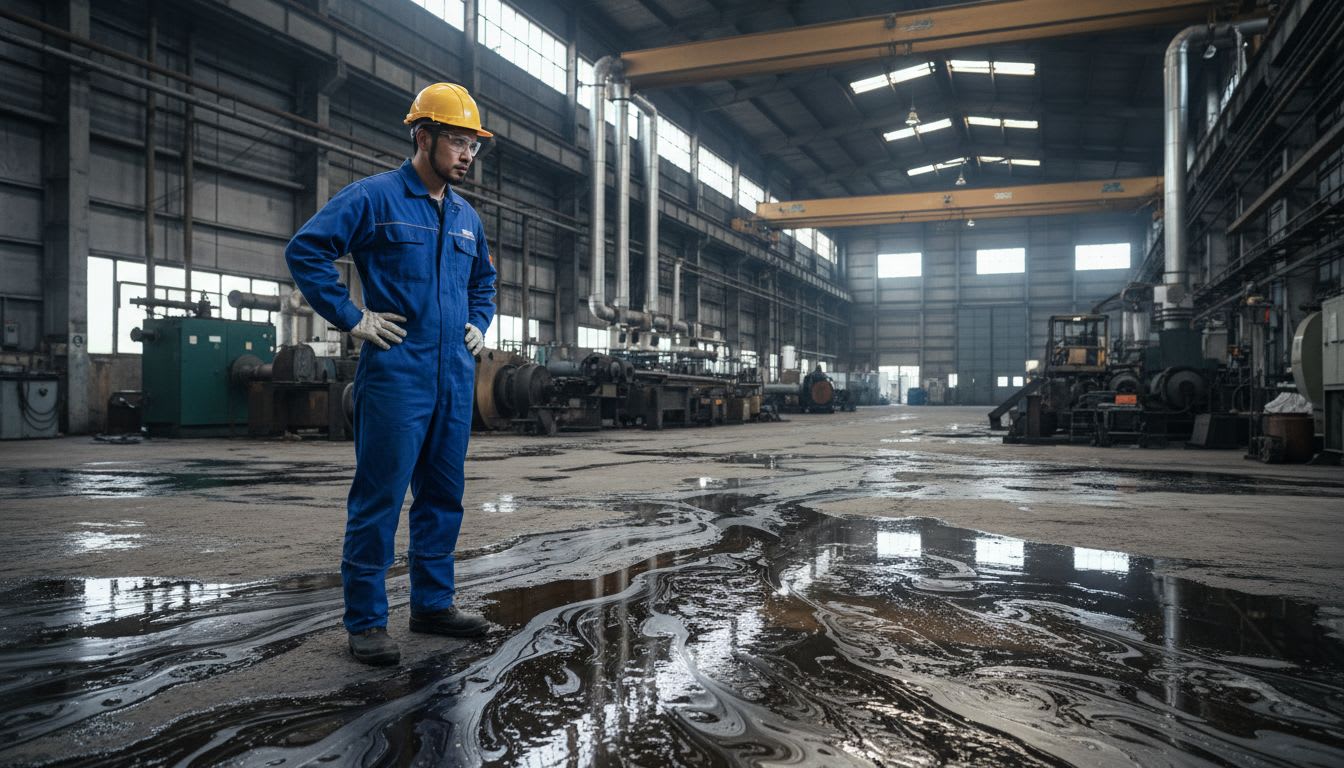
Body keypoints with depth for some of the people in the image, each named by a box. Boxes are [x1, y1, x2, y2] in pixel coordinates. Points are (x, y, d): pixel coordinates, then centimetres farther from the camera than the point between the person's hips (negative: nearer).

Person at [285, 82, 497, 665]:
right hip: (396, 373, -7)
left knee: (443, 496, 12)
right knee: (379, 497, -4)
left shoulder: (466, 217, 17)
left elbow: (484, 281, 34)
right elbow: (305, 251, -9)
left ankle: (432, 602, 24)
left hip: (455, 377, 7)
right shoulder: (374, 197, -4)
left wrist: (479, 323, 17)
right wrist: (351, 318, -11)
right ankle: (366, 621, 6)